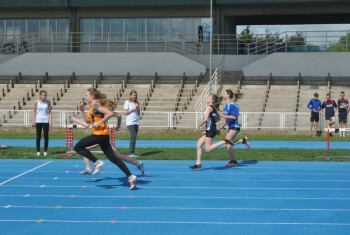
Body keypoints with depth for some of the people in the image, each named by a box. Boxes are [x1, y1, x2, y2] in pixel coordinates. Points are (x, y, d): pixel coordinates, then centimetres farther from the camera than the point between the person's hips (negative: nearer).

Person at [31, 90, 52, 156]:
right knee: (38, 137, 1)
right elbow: (34, 111, 5)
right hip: (38, 121, -1)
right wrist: (33, 121, -1)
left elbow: (50, 112, 4)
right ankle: (38, 151, 6)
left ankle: (45, 151, 7)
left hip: (46, 121, 1)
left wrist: (50, 121, -4)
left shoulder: (48, 102, 4)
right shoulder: (36, 102, 1)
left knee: (46, 136, 0)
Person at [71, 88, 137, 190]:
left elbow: (110, 113, -23)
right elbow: (88, 122, 24)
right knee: (112, 158, 7)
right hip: (103, 135, 10)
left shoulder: (96, 106, -10)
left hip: (100, 134, -10)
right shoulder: (92, 107, 19)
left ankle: (97, 162, -7)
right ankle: (130, 176, 3)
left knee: (77, 147, -4)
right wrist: (82, 111, 18)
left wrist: (99, 122, -20)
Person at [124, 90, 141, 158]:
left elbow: (139, 114, 16)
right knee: (133, 137, -17)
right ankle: (131, 153, -18)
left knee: (134, 137, 5)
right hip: (130, 122, -6)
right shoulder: (127, 102, -1)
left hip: (136, 122, 6)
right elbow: (125, 112, -6)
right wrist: (133, 109, -10)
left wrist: (137, 108, -1)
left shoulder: (137, 103, 16)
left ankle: (132, 152, 8)